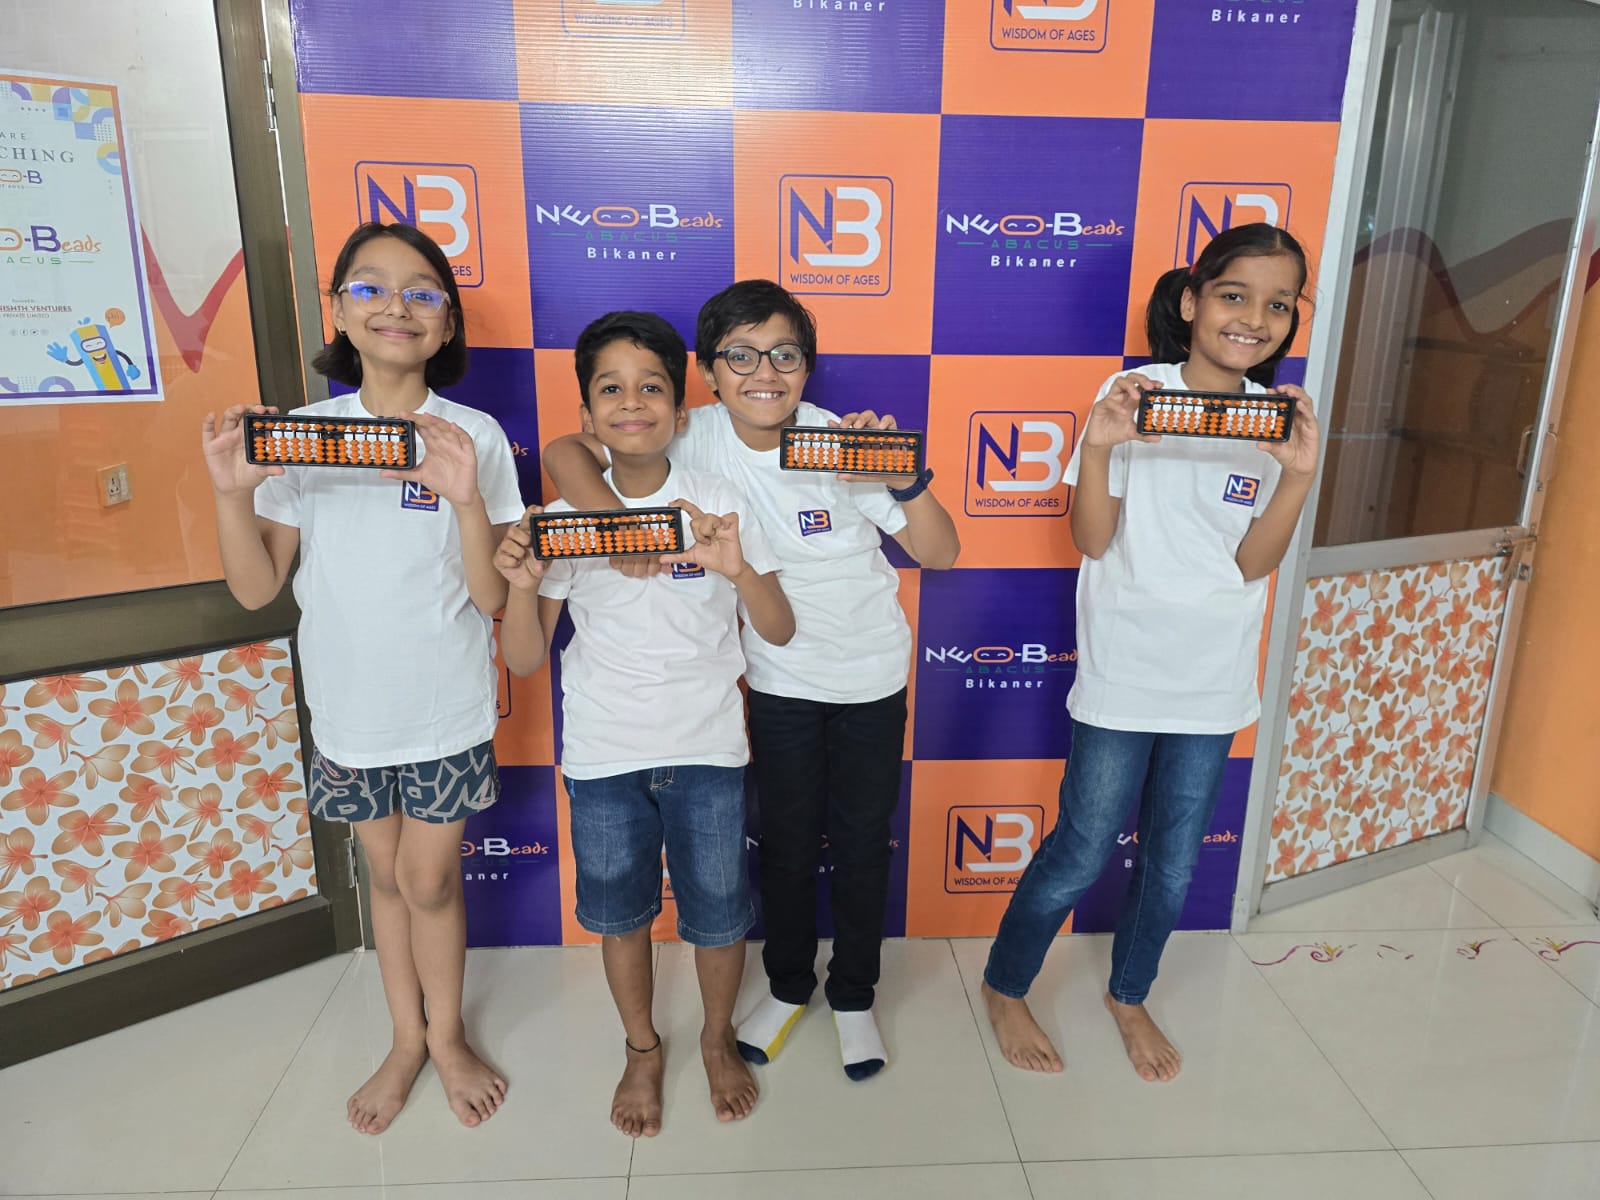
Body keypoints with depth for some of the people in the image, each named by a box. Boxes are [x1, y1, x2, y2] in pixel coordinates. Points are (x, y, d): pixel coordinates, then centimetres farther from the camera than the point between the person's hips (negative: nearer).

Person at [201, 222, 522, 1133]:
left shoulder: (475, 436, -10)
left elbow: (492, 596, -14)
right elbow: (256, 589, -3)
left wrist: (466, 497, -29)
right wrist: (233, 491, -19)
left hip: (446, 706, -2)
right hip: (348, 704, 3)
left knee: (430, 879, 9)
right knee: (387, 873, 18)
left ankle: (445, 1036, 35)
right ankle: (407, 1040, 40)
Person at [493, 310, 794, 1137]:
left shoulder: (720, 505, -7)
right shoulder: (564, 519, -5)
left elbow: (778, 633, -5)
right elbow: (524, 662, -3)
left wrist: (739, 571, -25)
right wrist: (522, 585, -23)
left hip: (707, 746, 0)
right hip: (604, 753, 1)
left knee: (717, 913, 11)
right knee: (619, 912, 16)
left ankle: (718, 1041, 40)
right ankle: (642, 1050, 42)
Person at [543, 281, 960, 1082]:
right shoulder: (697, 438, -14)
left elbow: (941, 554, -14)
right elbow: (564, 452, -16)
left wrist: (904, 479, -32)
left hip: (872, 677, 0)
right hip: (779, 681, 1)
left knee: (862, 841, 13)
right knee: (787, 841, 16)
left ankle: (853, 994, 38)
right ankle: (788, 986, 42)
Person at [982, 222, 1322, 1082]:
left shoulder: (1279, 418, 0)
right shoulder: (1133, 395, -11)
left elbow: (1253, 563, -5)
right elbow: (1091, 539, -11)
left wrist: (1298, 475, -20)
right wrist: (1099, 446, -27)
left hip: (1214, 682, 4)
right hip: (1123, 673, -4)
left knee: (1173, 860, 17)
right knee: (1083, 853, 4)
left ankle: (1129, 994, 42)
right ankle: (1005, 987, 29)